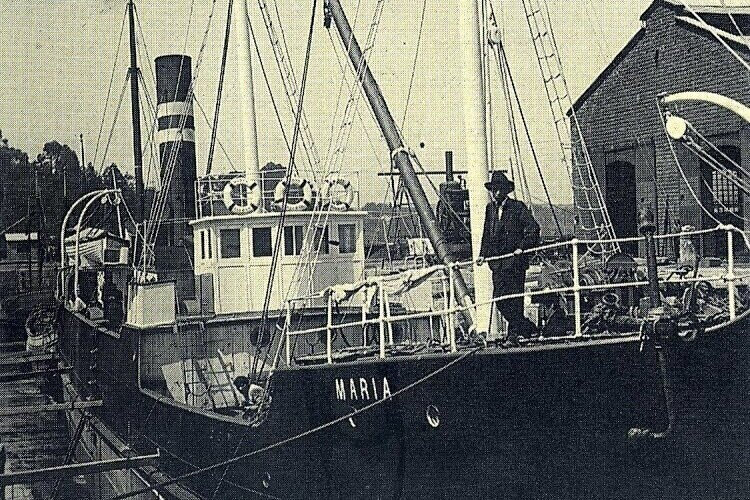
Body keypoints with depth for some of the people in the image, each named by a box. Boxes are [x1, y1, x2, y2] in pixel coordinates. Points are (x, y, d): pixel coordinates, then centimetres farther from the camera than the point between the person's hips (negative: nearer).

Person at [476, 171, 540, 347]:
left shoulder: (518, 207, -3)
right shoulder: (490, 208, 14)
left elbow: (533, 228, -8)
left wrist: (522, 247, -16)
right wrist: (483, 253, 11)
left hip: (515, 260, -6)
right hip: (497, 262, 6)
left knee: (514, 299, -5)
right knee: (499, 299, 2)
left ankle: (513, 336, 2)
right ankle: (529, 328, 16)